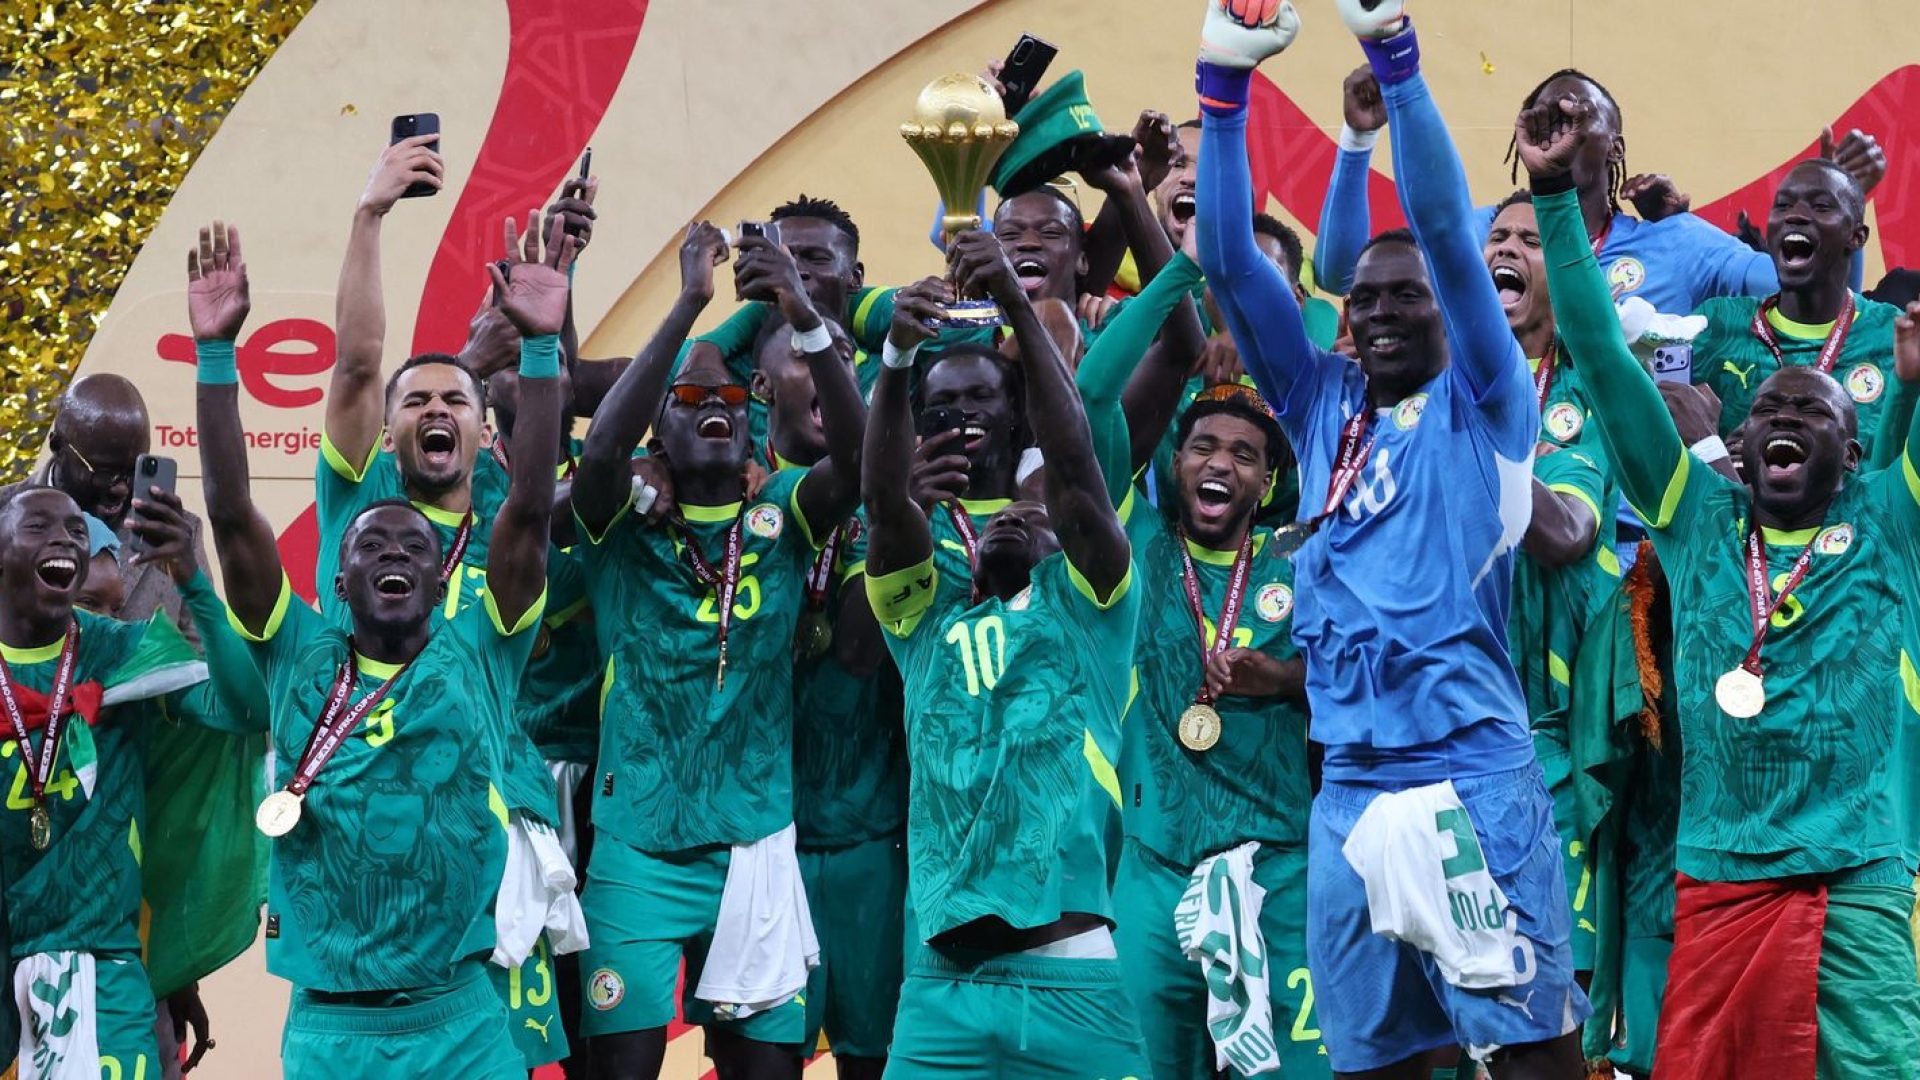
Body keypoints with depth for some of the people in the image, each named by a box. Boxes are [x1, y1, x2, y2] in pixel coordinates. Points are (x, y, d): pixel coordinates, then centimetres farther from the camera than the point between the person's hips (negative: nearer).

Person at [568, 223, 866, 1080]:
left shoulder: (783, 518, 5)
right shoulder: (624, 523, 1)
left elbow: (858, 459, -14)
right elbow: (602, 447, -20)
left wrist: (807, 322, -28)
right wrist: (689, 305, -23)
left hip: (755, 845, 2)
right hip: (636, 848, -2)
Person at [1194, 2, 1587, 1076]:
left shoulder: (1481, 408, 4)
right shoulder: (1326, 409, 16)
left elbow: (1448, 232, -8)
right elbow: (1230, 261, 11)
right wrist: (1225, 88, 2)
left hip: (1469, 779, -5)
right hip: (1348, 787, 5)